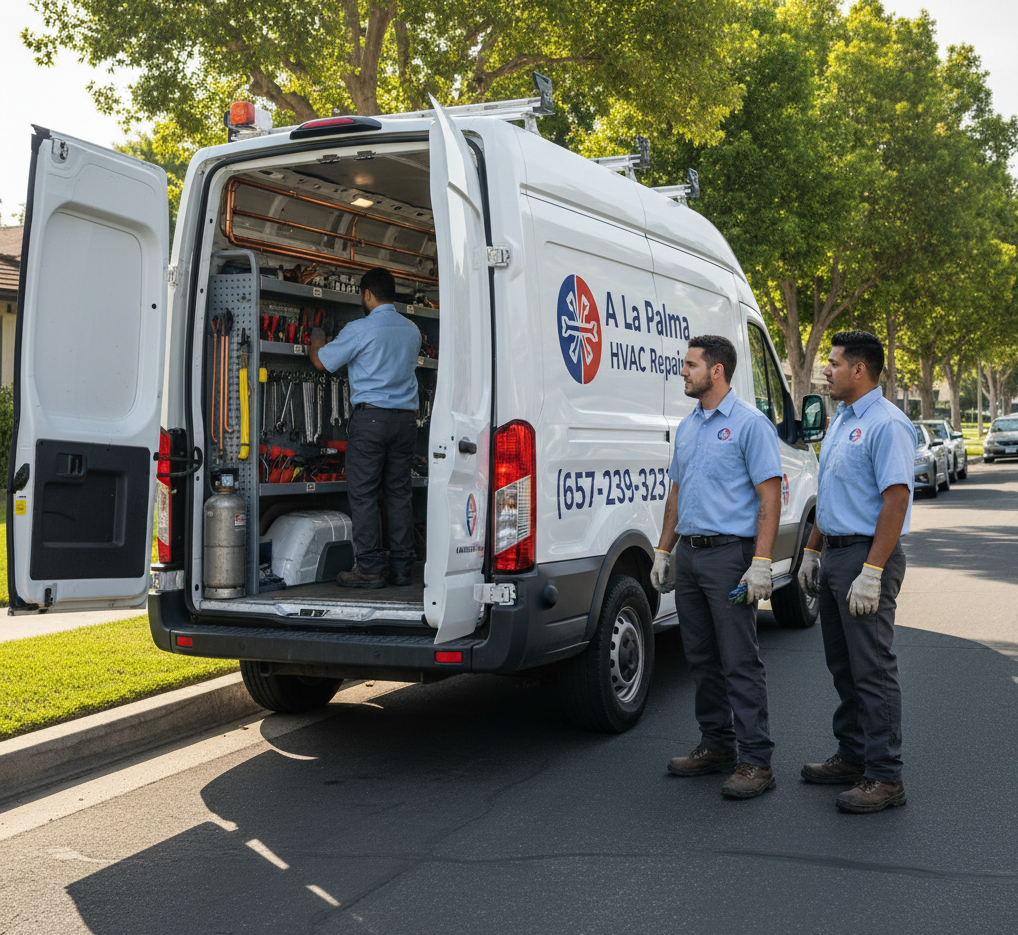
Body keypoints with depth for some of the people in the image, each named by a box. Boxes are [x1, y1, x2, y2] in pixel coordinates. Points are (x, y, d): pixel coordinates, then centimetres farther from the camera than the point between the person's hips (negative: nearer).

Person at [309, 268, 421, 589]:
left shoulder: (360, 330, -7)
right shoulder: (412, 330, 11)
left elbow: (322, 361, 2)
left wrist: (316, 341, 24)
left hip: (370, 417, -6)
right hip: (405, 418, 6)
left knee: (363, 494, -1)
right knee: (399, 493, 8)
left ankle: (370, 569, -2)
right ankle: (402, 568, 11)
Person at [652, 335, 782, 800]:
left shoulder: (750, 424, -9)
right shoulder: (687, 426, 16)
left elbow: (770, 496, -13)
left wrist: (761, 562, -20)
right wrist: (663, 551, 17)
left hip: (729, 553, -8)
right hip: (688, 554, 8)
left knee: (740, 661, -6)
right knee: (702, 658, 13)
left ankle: (756, 759, 0)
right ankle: (716, 744, 24)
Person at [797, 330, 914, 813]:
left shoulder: (886, 424, -15)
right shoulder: (841, 420, 16)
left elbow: (896, 499, -21)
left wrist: (872, 572, -25)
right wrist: (812, 551, 20)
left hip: (866, 557, -10)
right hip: (834, 556, 10)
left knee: (872, 669, -6)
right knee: (843, 666, 16)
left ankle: (884, 776, 1)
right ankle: (852, 756, 28)